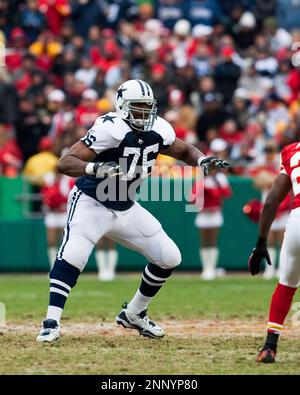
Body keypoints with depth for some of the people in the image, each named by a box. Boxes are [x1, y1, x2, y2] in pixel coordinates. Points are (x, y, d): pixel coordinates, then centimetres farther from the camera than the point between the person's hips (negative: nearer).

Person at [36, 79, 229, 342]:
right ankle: (52, 323, -21)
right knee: (72, 255, -29)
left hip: (126, 209, 7)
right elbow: (64, 162, -31)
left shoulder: (158, 130, -6)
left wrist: (203, 160, -9)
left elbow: (184, 151, 13)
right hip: (91, 204, -7)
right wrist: (95, 168, -49)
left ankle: (133, 314, 24)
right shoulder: (110, 129, -26)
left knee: (169, 258, 6)